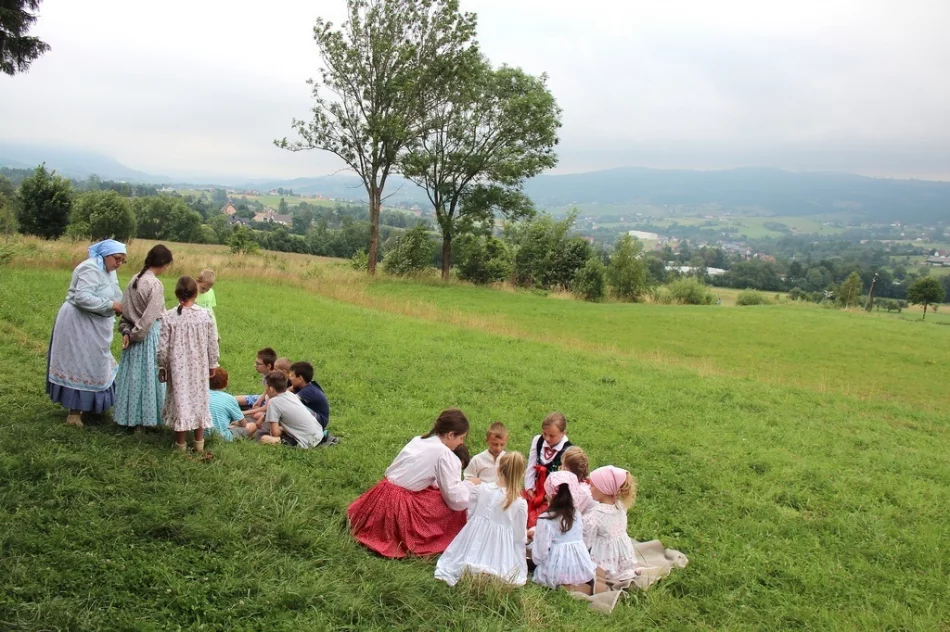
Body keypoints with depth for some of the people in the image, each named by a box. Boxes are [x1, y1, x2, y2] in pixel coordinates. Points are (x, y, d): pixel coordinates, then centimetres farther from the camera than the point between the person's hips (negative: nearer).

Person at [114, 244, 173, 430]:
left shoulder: (135, 279, 5)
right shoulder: (155, 284, -18)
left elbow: (125, 308, 7)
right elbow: (149, 317, -19)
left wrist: (126, 331, 3)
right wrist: (135, 335, -9)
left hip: (136, 335, 7)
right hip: (149, 336, -7)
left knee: (134, 375, 14)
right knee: (149, 375, 3)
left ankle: (131, 417, 24)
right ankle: (146, 418, 12)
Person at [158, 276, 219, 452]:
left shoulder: (169, 317, -13)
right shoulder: (205, 315, -9)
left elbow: (163, 347, -9)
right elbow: (212, 344, -2)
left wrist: (162, 367, 6)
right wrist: (212, 364, 12)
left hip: (177, 368, -1)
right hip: (199, 368, 1)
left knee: (180, 400, 9)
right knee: (198, 399, 13)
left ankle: (180, 443, 18)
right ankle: (199, 442, 22)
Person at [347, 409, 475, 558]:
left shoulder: (418, 440, 11)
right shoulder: (445, 454, -11)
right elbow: (455, 498, -12)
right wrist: (470, 484, 5)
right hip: (404, 510, -8)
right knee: (458, 505, 2)